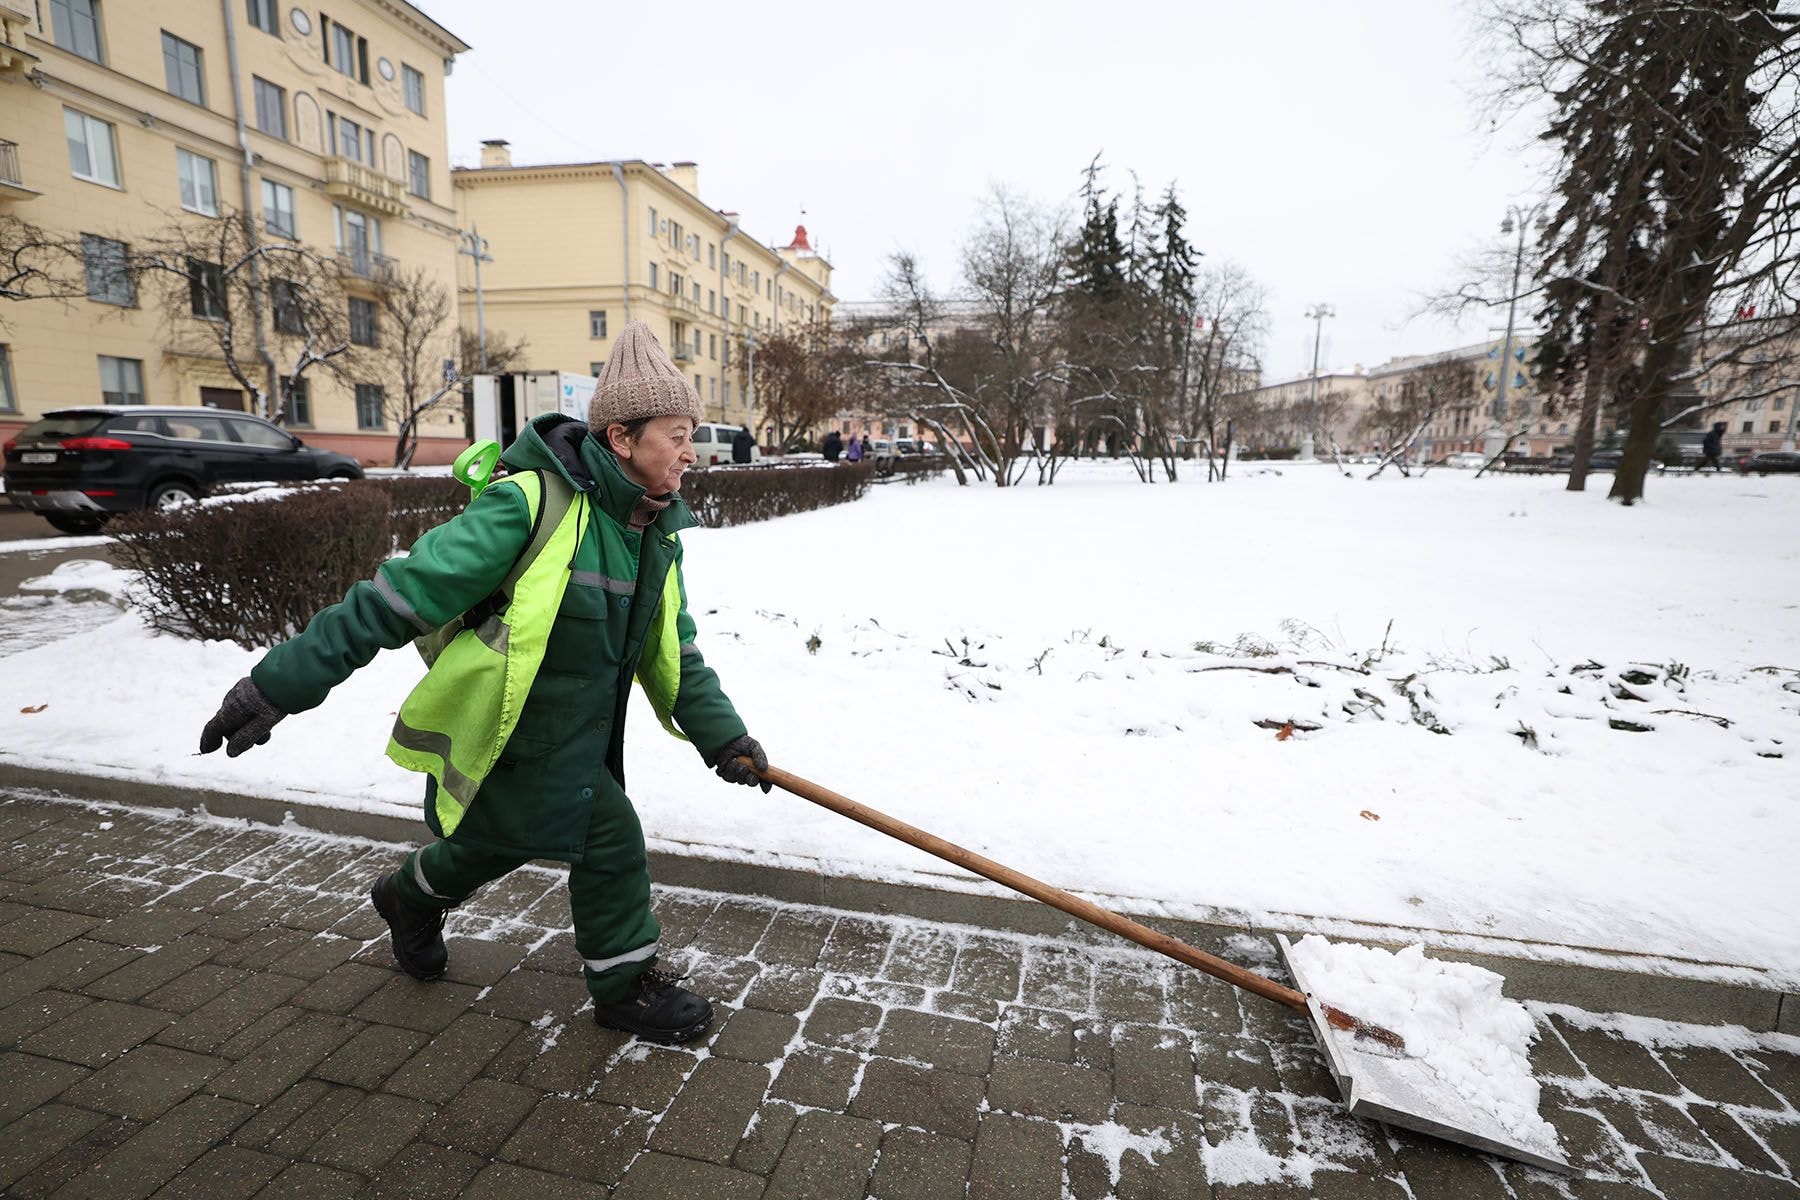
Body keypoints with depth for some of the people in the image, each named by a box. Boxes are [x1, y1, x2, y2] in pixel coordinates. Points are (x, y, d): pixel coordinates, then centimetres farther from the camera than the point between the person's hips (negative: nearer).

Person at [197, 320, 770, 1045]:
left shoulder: (657, 532, -1)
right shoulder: (532, 506, -27)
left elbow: (674, 653, 4)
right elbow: (399, 597, -24)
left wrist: (721, 734, -4)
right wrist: (281, 683, -22)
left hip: (580, 735, 8)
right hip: (510, 733, -8)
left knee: (496, 842, 24)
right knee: (609, 841, -2)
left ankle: (409, 898, 56)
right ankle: (624, 988, 24)